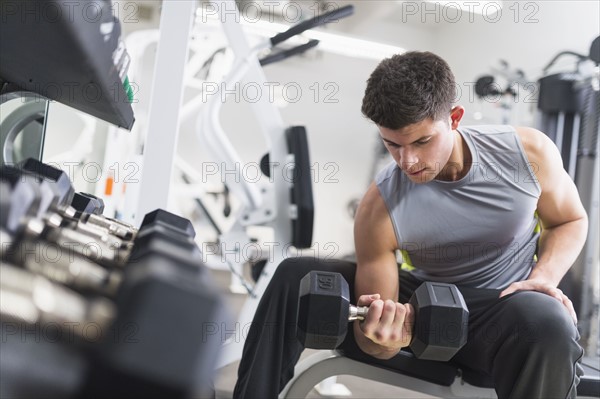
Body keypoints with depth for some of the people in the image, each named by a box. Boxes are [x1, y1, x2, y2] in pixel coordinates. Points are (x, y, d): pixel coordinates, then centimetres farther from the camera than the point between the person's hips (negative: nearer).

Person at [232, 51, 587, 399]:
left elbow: (570, 220, 5)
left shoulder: (527, 152, -15)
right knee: (296, 277, -13)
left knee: (547, 322, -40)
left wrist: (544, 277, -16)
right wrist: (380, 341, -39)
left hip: (514, 304, -1)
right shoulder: (380, 210, -19)